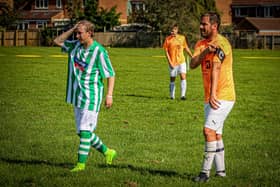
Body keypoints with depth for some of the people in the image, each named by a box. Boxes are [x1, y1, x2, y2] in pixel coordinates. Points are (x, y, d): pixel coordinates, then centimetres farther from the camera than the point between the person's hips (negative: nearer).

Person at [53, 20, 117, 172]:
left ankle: (81, 164, -8)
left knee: (85, 130, -11)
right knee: (82, 132, 13)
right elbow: (57, 41, 18)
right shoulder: (76, 46, 7)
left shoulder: (99, 51, -13)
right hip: (77, 96, 8)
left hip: (91, 97, -8)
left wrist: (109, 95, -16)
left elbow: (110, 74, -9)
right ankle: (107, 152, 28)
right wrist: (72, 29, 4)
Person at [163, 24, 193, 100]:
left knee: (183, 77, -12)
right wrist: (170, 62, -12)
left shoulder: (182, 38, 3)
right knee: (172, 79, 6)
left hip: (181, 61, 1)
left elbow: (186, 48, 16)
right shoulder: (168, 39, -5)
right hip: (173, 62, -1)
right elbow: (166, 51, -5)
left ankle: (183, 95, -12)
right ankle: (172, 96, 20)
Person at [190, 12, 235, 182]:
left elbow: (216, 68, -26)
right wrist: (205, 51, -22)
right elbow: (192, 64, -4)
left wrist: (213, 94, -35)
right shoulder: (201, 44, 10)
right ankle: (220, 171, 20)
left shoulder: (221, 43, -15)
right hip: (210, 97, 8)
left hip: (223, 96, -8)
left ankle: (206, 172, -16)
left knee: (209, 130, -17)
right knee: (216, 134, 12)